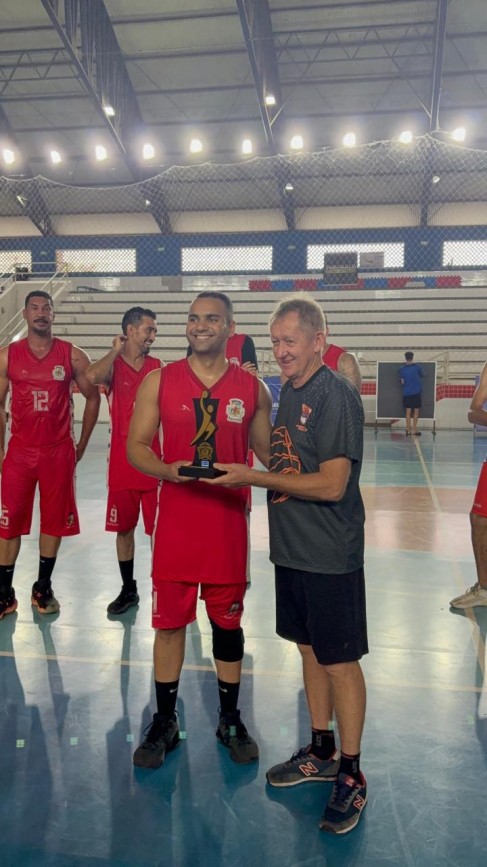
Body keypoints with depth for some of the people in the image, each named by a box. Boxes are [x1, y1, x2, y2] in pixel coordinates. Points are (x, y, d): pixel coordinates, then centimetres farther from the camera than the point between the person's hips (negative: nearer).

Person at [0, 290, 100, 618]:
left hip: (59, 452, 0)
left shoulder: (73, 356, -2)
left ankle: (43, 588, 25)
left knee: (54, 521, 9)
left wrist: (81, 445, 5)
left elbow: (93, 398, 6)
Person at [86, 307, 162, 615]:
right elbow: (93, 376, -27)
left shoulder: (157, 367, 6)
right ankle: (128, 590, 25)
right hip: (122, 463, -1)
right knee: (124, 528, 10)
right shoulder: (113, 365, -2)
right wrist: (116, 350, -13)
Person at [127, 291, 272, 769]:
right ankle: (164, 723, 27)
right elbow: (135, 446, 0)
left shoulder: (253, 388, 2)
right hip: (175, 520, 0)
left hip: (229, 522, 1)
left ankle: (230, 720, 31)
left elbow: (267, 452, 10)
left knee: (228, 621, 12)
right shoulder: (159, 381, 0)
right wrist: (167, 470, -20)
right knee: (169, 621, 8)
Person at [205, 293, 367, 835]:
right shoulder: (290, 391, 10)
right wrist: (249, 473, 2)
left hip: (330, 556, -8)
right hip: (292, 549, 9)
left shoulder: (336, 396, -17)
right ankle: (321, 753, 36)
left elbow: (331, 484, -23)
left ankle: (351, 776, 21)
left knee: (339, 661, 4)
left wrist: (252, 477, -20)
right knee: (310, 649, 18)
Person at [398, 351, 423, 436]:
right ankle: (414, 430, 3)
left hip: (406, 393, 2)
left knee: (408, 411, 7)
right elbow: (421, 376, 10)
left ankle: (408, 430, 7)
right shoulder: (417, 367, -6)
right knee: (416, 411, 5)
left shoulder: (401, 369, -2)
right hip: (416, 392, -2)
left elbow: (401, 381, 1)